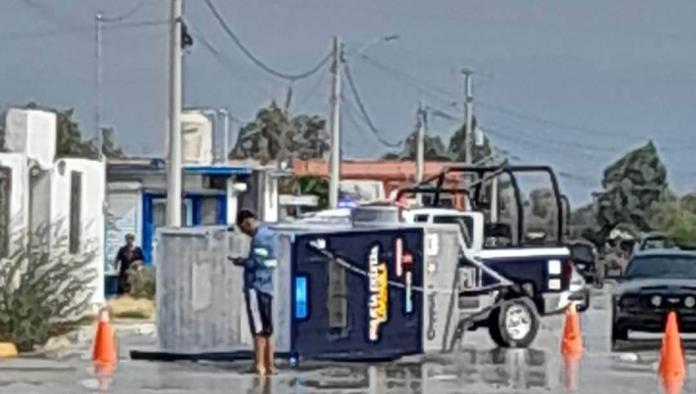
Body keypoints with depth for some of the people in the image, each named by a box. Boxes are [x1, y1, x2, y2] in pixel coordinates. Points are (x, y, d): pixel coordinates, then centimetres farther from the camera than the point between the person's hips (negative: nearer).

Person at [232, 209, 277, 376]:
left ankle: (259, 365, -9)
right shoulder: (267, 233, 18)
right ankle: (269, 365, 11)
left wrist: (241, 262, -3)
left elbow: (257, 262, -19)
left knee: (259, 330, -9)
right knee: (267, 331, 10)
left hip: (256, 288, -10)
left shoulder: (260, 237, -12)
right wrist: (244, 261, 10)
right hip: (267, 287, 10)